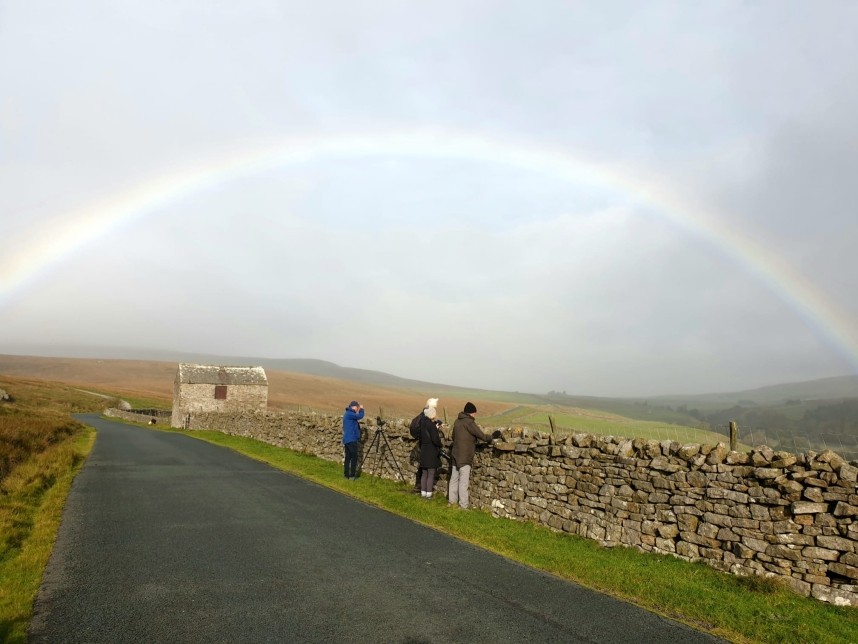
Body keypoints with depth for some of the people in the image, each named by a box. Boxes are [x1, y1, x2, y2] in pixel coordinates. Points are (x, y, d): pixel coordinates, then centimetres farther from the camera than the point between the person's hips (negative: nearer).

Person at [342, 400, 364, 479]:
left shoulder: (348, 414, 17)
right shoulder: (349, 414, -15)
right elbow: (360, 416, -21)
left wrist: (358, 411, 8)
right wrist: (361, 409, -3)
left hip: (347, 440, 10)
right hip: (351, 440, -10)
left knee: (348, 457, 11)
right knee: (354, 457, -5)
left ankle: (346, 474, 14)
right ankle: (352, 475, -5)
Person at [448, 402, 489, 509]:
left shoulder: (457, 421, 9)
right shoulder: (469, 422, -15)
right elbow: (481, 435, -16)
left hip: (456, 454, 8)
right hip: (465, 456, -8)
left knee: (454, 478, 14)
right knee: (463, 481, -4)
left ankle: (452, 500, 22)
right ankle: (463, 505, -1)